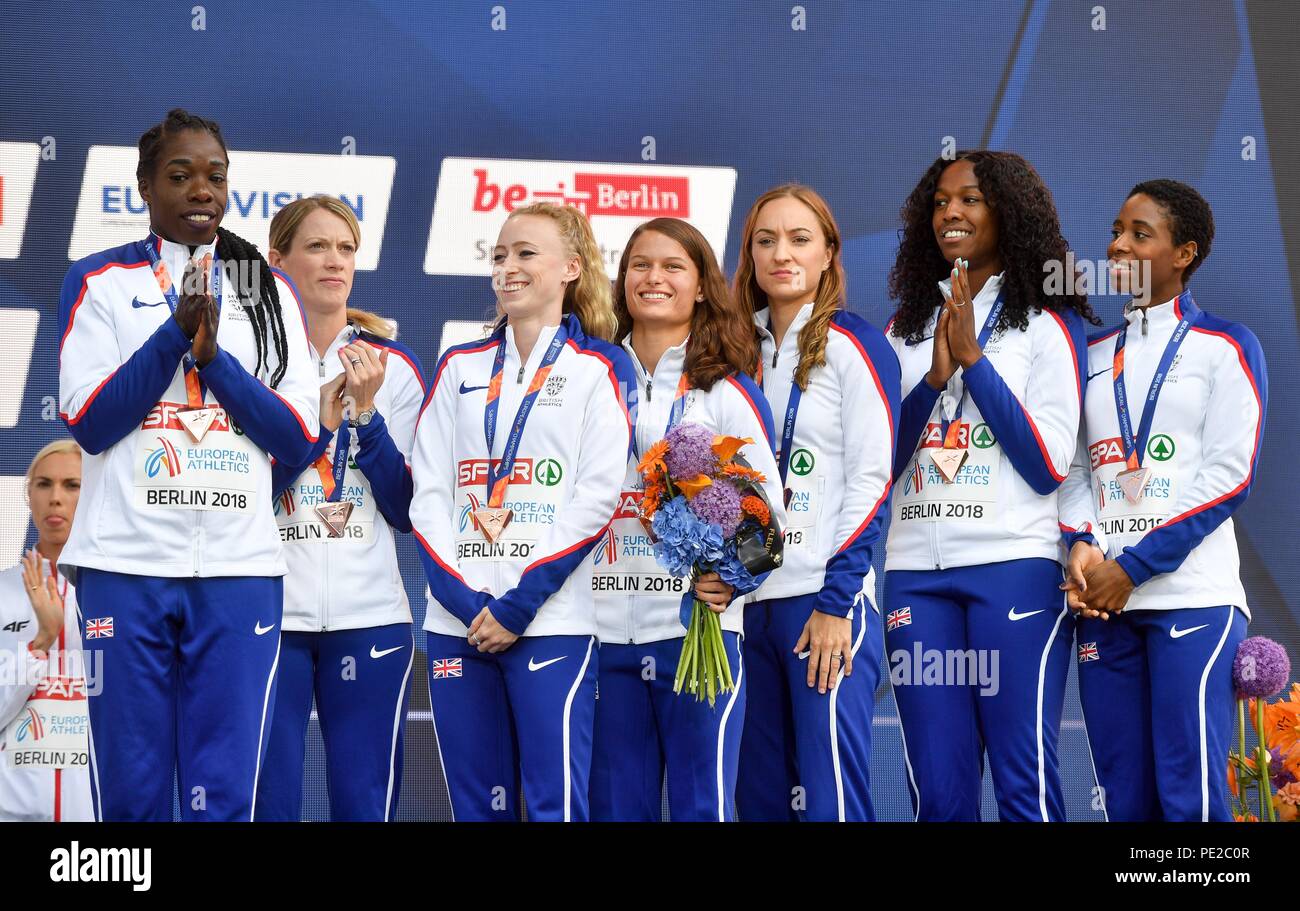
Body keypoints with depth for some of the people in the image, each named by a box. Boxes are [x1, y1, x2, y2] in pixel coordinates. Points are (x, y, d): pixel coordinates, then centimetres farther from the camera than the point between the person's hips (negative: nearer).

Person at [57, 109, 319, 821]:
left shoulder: (269, 291, 14)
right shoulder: (99, 280, 8)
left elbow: (299, 440, 6)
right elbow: (87, 422, -3)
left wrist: (215, 356, -7)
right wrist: (176, 331, -11)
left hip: (240, 568, 1)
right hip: (127, 566, -1)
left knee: (225, 796, -1)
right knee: (131, 793, 0)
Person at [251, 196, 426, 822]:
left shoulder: (393, 366, 8)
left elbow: (407, 511, 3)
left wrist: (366, 411, -8)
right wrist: (321, 418, -11)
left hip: (369, 614, 2)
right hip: (269, 611, -1)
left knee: (366, 804, 4)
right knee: (269, 802, 0)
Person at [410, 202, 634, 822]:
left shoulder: (599, 368, 4)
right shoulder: (460, 368, 15)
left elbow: (597, 497, -6)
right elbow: (428, 491, 8)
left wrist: (518, 605, -12)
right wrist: (460, 597, -7)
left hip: (550, 623, -4)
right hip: (457, 622, 4)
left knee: (556, 803, -7)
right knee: (477, 804, 6)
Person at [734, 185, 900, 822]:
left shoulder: (854, 345, -3)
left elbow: (870, 480, -9)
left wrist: (836, 602, -14)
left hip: (827, 600, -6)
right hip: (750, 601, 6)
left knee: (830, 798, -8)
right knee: (758, 794, 7)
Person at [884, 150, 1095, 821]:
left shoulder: (1047, 325, 3)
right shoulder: (905, 330, 16)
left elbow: (1049, 466, -7)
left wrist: (973, 357, -8)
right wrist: (935, 376, -5)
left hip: (1015, 566, -4)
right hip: (915, 572, 4)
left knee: (1026, 785, -5)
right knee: (937, 791, 5)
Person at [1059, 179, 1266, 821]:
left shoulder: (1224, 346, 2)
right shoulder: (1095, 353, 17)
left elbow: (1229, 475, -7)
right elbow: (1074, 469, 15)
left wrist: (1132, 567, -12)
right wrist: (1082, 544, -6)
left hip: (1193, 598, -5)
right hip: (1105, 600, 5)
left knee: (1190, 795, -9)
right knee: (1122, 797, 5)